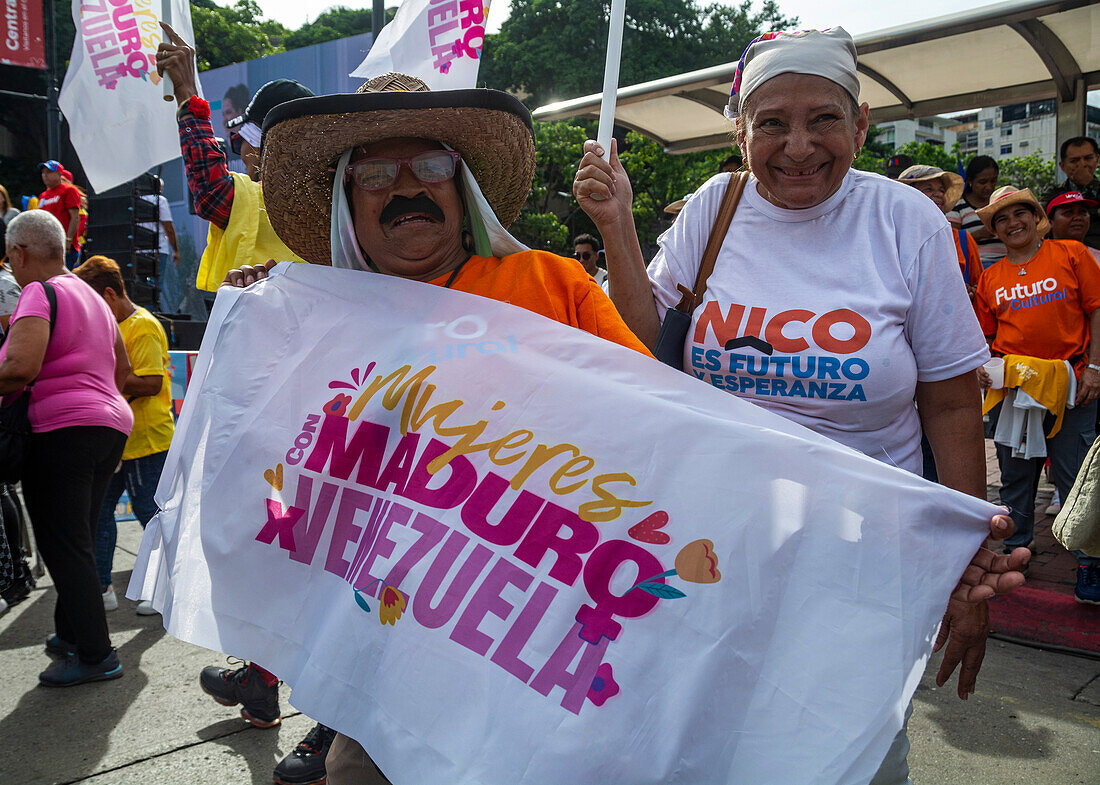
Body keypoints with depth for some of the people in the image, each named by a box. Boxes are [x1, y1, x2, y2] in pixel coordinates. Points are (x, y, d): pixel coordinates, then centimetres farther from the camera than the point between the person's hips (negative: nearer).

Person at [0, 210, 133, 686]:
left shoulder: (40, 293, -9)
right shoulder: (90, 295, 18)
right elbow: (121, 368, 26)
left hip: (63, 430, -9)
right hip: (112, 423, 9)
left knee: (62, 546, -2)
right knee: (77, 542, 18)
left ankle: (96, 654, 0)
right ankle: (71, 633, 29)